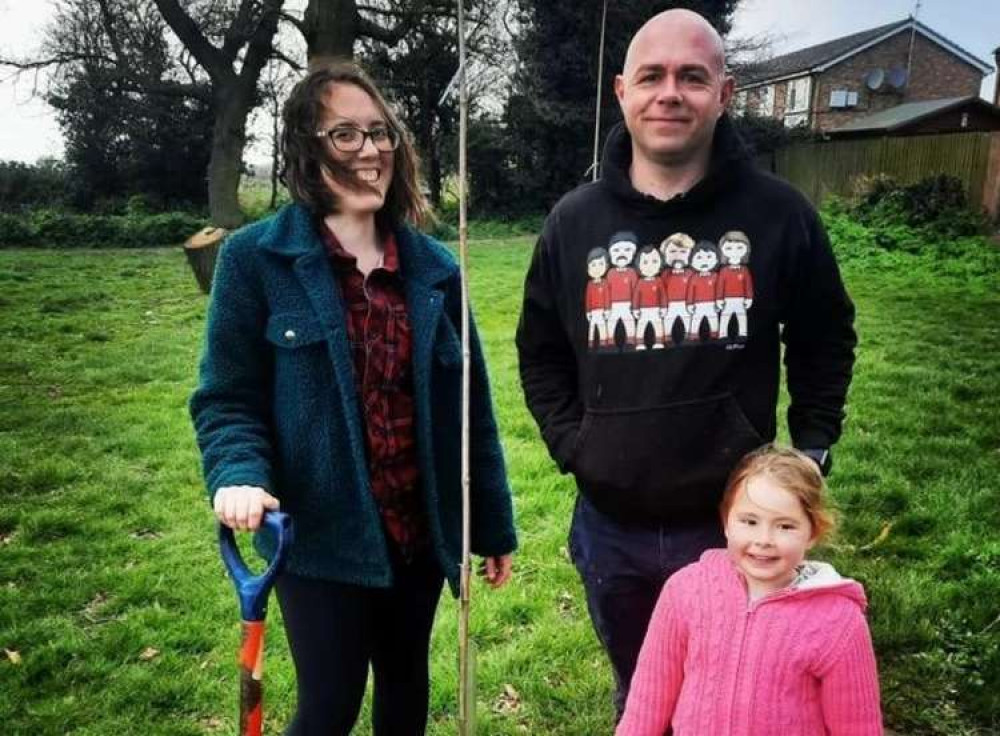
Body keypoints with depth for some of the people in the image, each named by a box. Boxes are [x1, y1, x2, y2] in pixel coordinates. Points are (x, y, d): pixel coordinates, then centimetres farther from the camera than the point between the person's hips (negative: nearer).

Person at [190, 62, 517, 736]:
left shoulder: (433, 267, 3)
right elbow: (227, 397, -6)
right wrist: (239, 476, -27)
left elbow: (470, 406, 5)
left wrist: (494, 526, 8)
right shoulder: (256, 258, -7)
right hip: (321, 534, -4)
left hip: (419, 530, 4)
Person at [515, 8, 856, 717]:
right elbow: (540, 351, 8)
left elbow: (825, 340, 5)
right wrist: (571, 444, 0)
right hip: (610, 524, 2)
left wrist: (809, 451, 0)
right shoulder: (574, 221, -2)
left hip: (736, 519, -1)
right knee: (636, 695, 24)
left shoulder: (778, 213, -7)